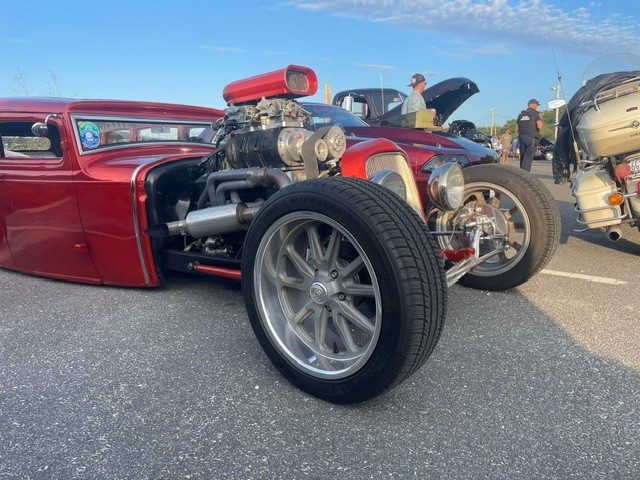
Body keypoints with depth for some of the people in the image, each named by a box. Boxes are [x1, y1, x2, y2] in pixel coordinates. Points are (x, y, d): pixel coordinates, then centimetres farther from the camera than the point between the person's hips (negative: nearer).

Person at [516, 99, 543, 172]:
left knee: (523, 157, 12)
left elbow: (517, 128, 13)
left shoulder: (521, 114, 14)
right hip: (531, 138, -6)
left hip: (522, 137, 6)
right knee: (528, 158, -8)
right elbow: (539, 126, -12)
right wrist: (541, 121, 6)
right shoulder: (535, 113, -5)